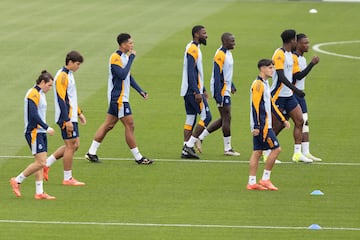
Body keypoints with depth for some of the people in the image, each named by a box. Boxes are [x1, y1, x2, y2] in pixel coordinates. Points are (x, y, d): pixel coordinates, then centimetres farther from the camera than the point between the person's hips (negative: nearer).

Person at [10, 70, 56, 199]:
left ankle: (39, 192, 6)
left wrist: (45, 128, 12)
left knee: (41, 163, 6)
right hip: (34, 132, -10)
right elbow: (33, 115, -21)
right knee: (40, 162, -13)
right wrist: (47, 128, -19)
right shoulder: (33, 94, -14)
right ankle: (17, 180, -1)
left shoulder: (40, 94, 16)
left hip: (40, 132, 10)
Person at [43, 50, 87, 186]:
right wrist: (67, 121, -23)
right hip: (66, 118, -10)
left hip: (71, 117, 10)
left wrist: (79, 113, 26)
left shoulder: (69, 75, 15)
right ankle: (68, 178, 3)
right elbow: (61, 100, -21)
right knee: (71, 145, -5)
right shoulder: (62, 76, -16)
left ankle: (46, 164, 16)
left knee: (74, 145, 11)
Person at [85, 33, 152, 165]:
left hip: (120, 98, 10)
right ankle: (138, 157, 0)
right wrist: (131, 58, -23)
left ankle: (91, 153, 14)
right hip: (118, 98, -10)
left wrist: (140, 91, 16)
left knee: (108, 124, 11)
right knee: (129, 125, -5)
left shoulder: (125, 56, 13)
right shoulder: (115, 58, -16)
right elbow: (122, 75, -27)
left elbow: (128, 76, 22)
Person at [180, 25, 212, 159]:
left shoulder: (194, 48, 18)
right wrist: (197, 92, -24)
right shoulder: (193, 49, -14)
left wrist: (203, 90, 26)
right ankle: (189, 146, -8)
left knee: (190, 118, 9)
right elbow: (191, 72, -21)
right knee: (206, 117, -7)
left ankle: (186, 150, 8)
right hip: (193, 90, -10)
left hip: (188, 91, 10)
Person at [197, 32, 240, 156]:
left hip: (226, 90, 10)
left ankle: (200, 137, 16)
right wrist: (218, 95, -24)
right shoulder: (220, 55, -17)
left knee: (224, 119, 11)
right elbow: (217, 75, -21)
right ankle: (227, 148, 4)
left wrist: (231, 86, 27)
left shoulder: (228, 53, 13)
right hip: (221, 90, -10)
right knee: (226, 118, -4)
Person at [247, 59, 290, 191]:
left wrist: (283, 120, 23)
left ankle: (252, 182, 8)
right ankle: (265, 179, -2)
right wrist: (256, 126, -23)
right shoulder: (258, 84, -14)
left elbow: (271, 104, 24)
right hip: (261, 125, -10)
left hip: (264, 125, 10)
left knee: (257, 152, 8)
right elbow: (255, 106, -19)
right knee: (276, 149, -7)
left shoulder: (264, 84, 17)